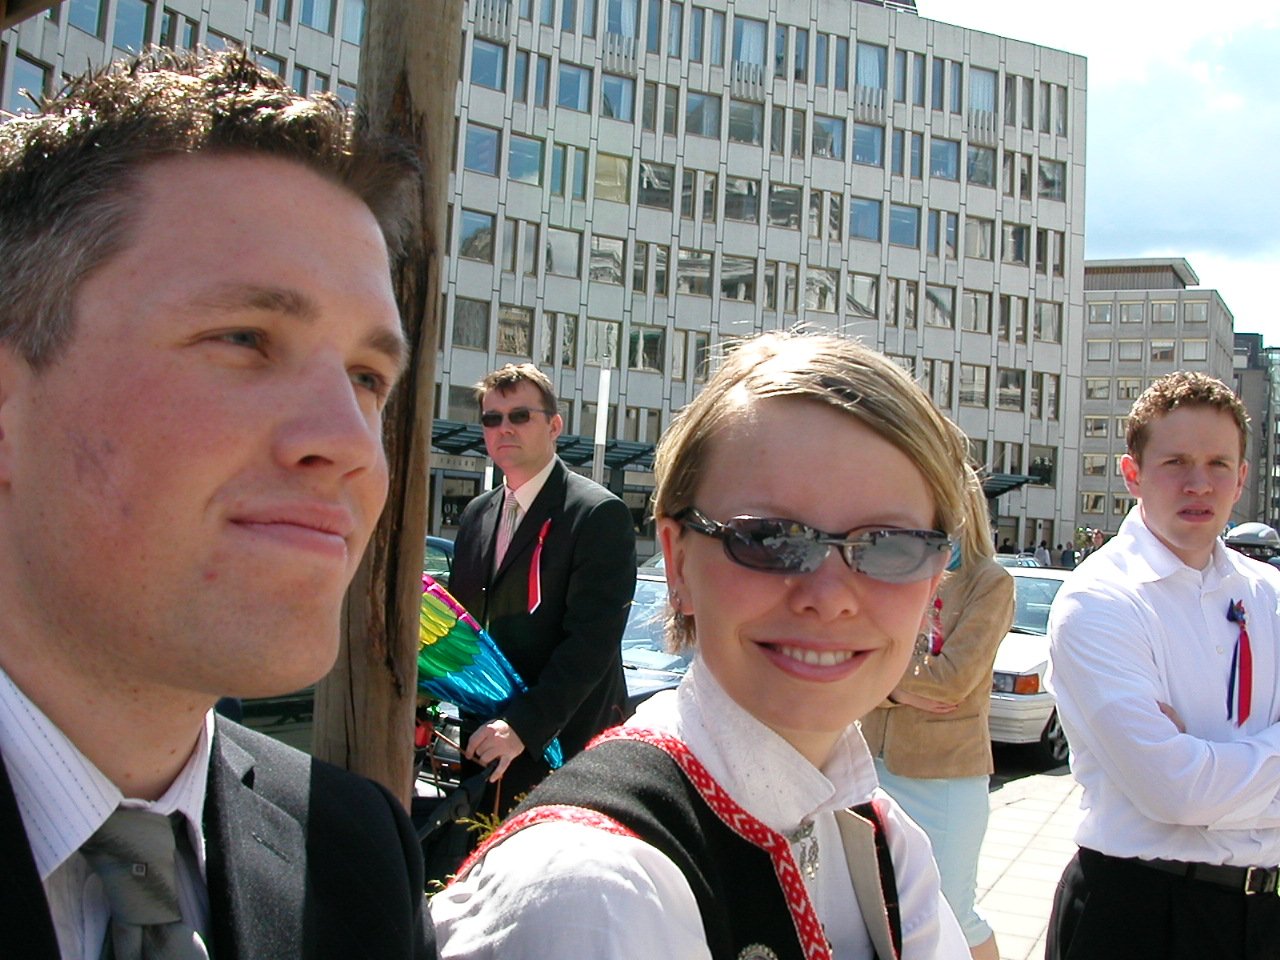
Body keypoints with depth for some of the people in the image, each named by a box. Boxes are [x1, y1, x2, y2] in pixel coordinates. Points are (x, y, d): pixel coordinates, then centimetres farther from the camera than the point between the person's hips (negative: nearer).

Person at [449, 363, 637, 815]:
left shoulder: (599, 514, -11)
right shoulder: (476, 515, 12)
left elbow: (592, 639, -18)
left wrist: (524, 725, -24)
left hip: (562, 745, -6)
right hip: (482, 742, 6)